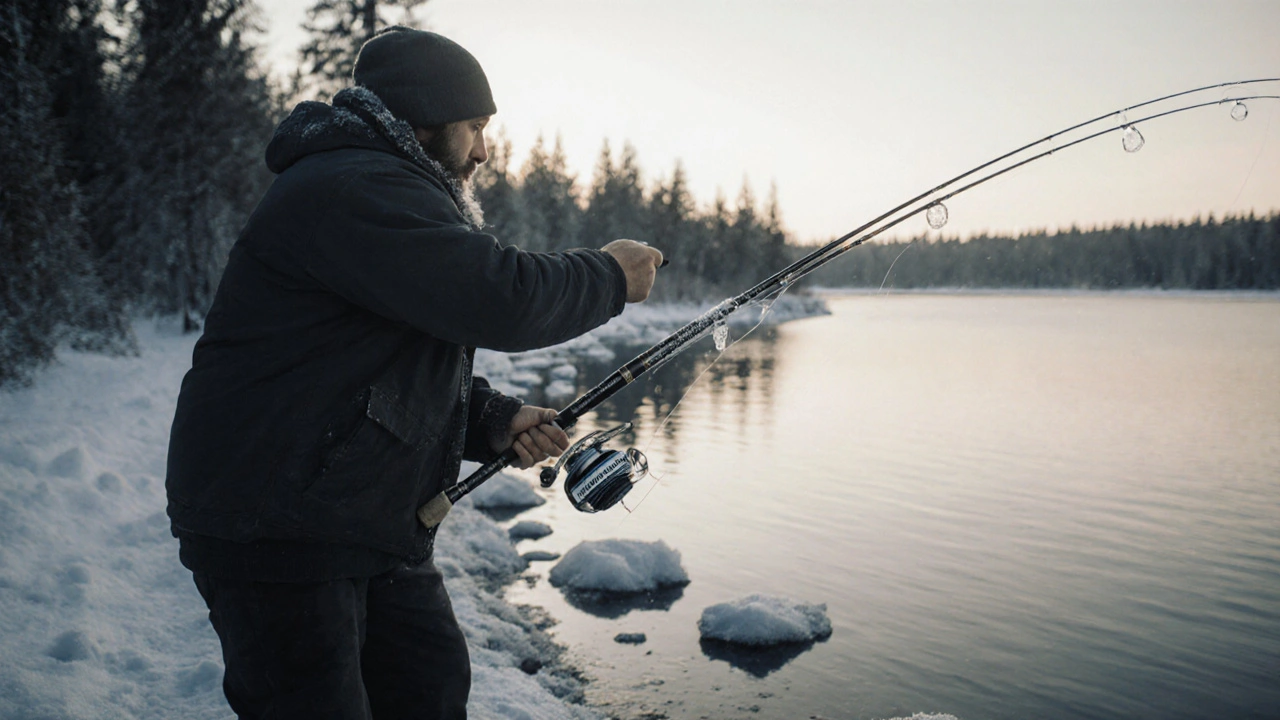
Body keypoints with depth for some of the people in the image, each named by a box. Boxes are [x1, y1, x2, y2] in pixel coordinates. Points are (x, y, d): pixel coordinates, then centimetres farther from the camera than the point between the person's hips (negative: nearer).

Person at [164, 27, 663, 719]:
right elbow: (498, 298, -27)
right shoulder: (354, 190, -18)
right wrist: (608, 276, -8)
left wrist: (495, 420, 3)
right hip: (272, 530, -10)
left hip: (376, 529, 11)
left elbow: (419, 368, 21)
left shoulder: (390, 194, 19)